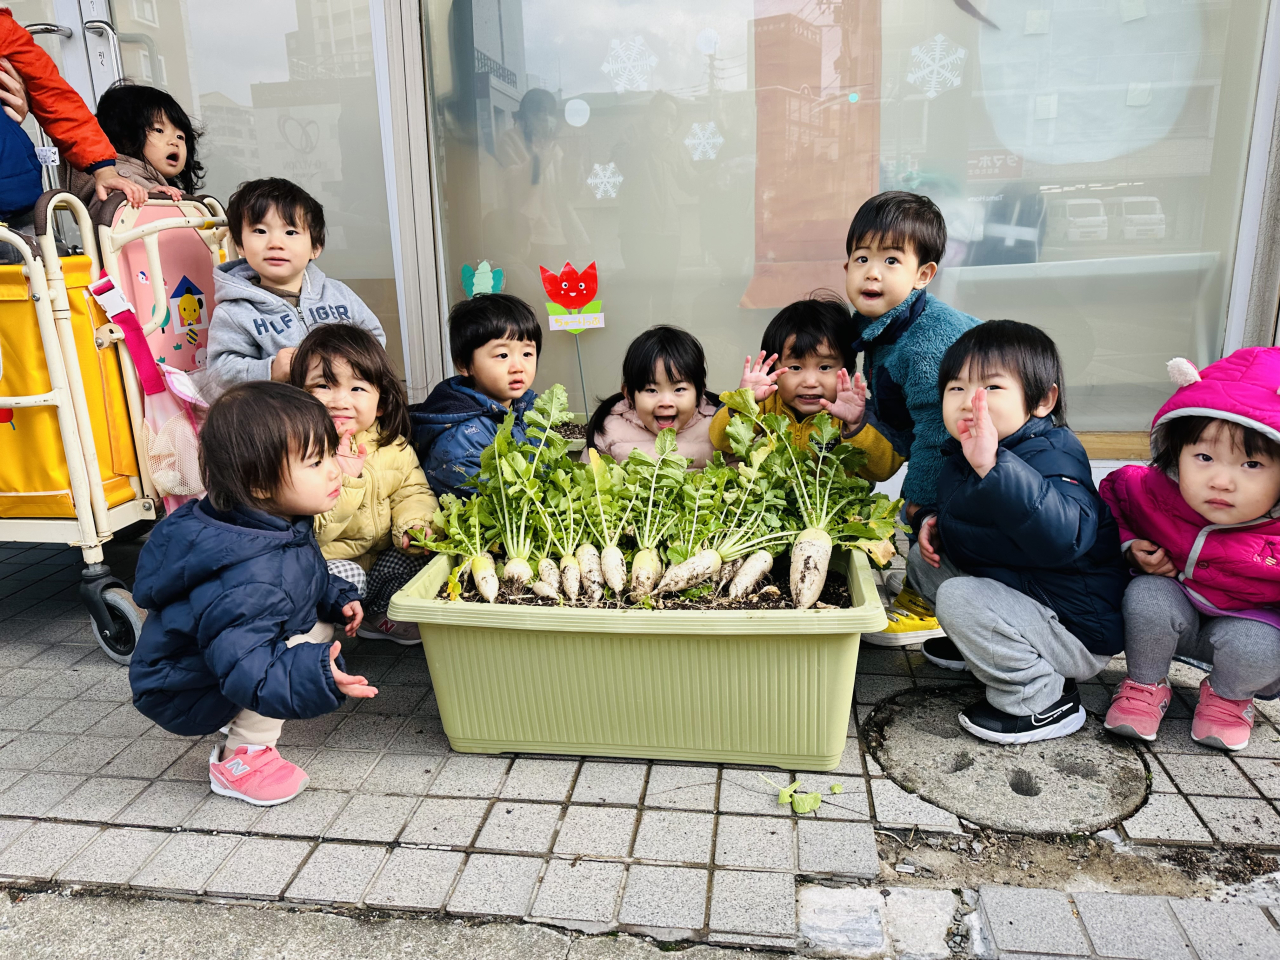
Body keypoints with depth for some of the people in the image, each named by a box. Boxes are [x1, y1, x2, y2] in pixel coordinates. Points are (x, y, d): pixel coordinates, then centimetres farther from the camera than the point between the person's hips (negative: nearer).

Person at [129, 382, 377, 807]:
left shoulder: (285, 525, -8)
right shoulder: (248, 582, -40)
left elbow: (310, 579, 13)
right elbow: (247, 668, -44)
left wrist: (337, 597, -1)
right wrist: (315, 676, -55)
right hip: (182, 697, -9)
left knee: (321, 627, 7)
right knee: (299, 645, -26)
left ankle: (242, 723, 12)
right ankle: (240, 760, -9)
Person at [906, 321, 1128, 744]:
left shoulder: (1051, 457, -27)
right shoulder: (961, 454, 1)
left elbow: (1062, 536, -48)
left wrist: (993, 466, -56)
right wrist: (936, 521, 2)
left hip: (1077, 631, -9)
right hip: (1013, 590, 9)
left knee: (960, 599, -28)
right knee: (924, 559, 10)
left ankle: (1043, 702, -8)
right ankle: (982, 647, 20)